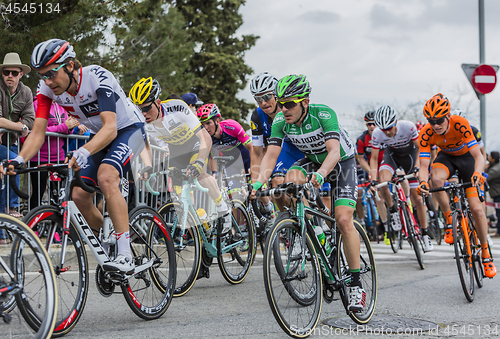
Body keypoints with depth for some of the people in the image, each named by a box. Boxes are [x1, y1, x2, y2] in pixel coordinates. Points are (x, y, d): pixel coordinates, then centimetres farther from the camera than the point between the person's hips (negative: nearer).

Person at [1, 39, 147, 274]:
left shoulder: (98, 77, -32)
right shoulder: (47, 87, -15)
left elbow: (111, 127, -42)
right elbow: (38, 132, -16)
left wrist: (84, 152, -58)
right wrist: (19, 159, -35)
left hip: (128, 129, -6)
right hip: (99, 135, 7)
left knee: (106, 177, -32)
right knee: (79, 195, -8)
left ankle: (125, 256, -30)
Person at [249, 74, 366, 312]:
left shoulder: (324, 114, -32)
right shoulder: (280, 121, -18)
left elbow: (334, 151, -41)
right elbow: (271, 154, -23)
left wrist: (320, 174, -60)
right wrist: (259, 182, -40)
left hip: (341, 162, -4)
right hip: (312, 160, 4)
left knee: (343, 219, -18)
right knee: (291, 179, -30)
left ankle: (356, 285, -9)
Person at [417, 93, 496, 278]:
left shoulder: (460, 124, -34)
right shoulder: (426, 134, -27)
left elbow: (478, 155, -36)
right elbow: (424, 166, -28)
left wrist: (477, 173, -57)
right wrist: (423, 182, -50)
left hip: (467, 157, -2)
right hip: (446, 157, 2)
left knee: (477, 209, -10)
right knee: (436, 178, -36)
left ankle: (486, 254, 7)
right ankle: (450, 221, -15)